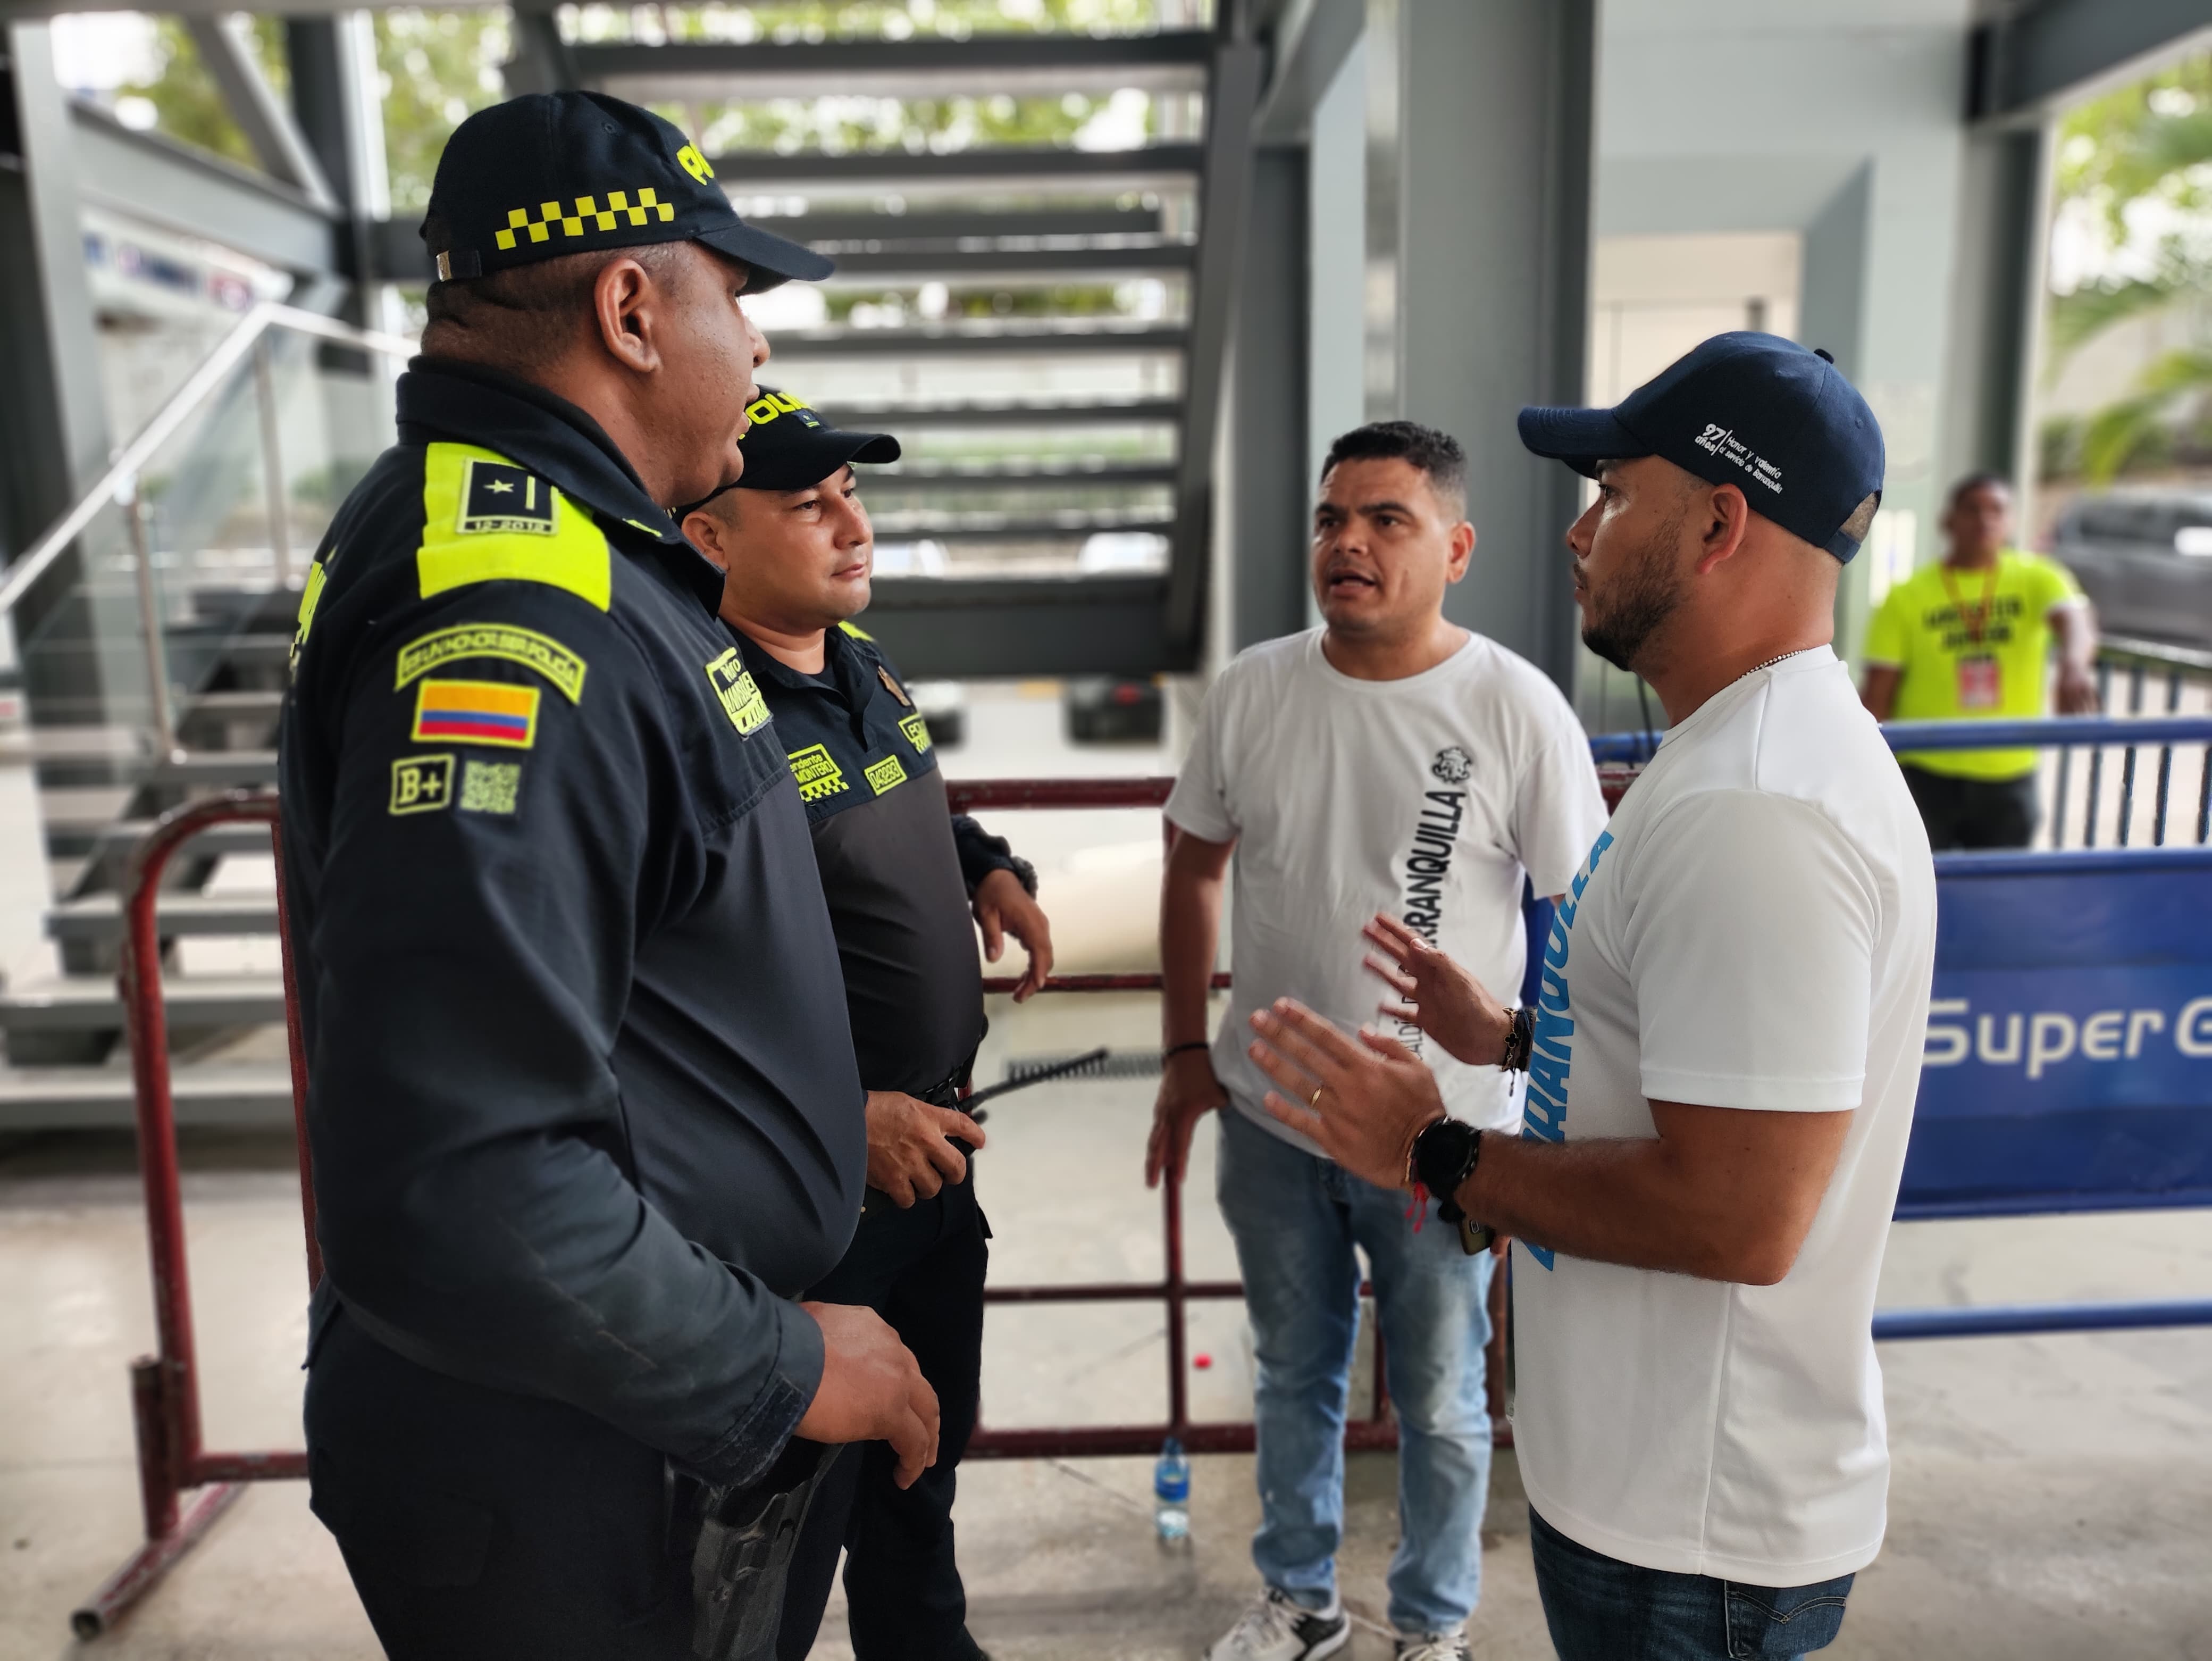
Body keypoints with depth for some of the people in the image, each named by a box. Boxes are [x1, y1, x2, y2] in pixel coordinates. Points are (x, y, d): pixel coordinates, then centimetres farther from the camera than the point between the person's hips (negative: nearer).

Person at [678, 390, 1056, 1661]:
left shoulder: (860, 663, 3)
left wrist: (990, 866, 4)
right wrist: (850, 1117, -26)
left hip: (932, 1141, 9)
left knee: (927, 1450, 28)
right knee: (800, 1501, 13)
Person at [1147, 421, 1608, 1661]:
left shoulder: (1516, 708, -15)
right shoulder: (1254, 688, -4)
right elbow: (1196, 867, 7)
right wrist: (1189, 1053, 6)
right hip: (1269, 1117, 3)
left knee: (1441, 1408, 17)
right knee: (1294, 1378, 23)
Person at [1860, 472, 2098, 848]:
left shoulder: (2037, 578, 1)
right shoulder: (1908, 597, -3)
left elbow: (2073, 619, -21)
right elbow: (1878, 696, -3)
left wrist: (2073, 664, -44)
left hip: (2009, 778, 2)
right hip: (1925, 774, -2)